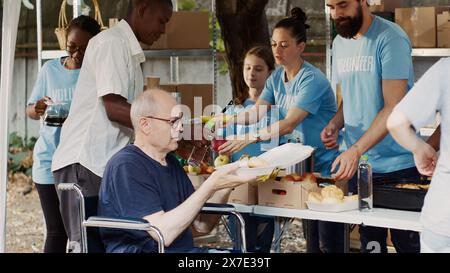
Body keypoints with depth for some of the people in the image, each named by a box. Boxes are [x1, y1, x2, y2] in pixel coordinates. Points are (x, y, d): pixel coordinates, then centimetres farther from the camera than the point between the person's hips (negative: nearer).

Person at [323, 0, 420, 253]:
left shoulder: (390, 38, -13)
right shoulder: (340, 43, 10)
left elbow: (394, 108, -18)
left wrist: (356, 150, -26)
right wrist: (335, 124, -1)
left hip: (399, 165, -6)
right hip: (356, 165, 6)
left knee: (407, 242, 0)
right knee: (370, 241, 10)